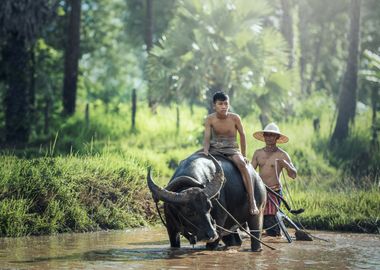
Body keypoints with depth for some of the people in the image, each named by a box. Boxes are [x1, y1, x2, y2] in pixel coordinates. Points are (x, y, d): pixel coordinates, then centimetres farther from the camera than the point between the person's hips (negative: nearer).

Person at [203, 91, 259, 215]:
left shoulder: (234, 118, -6)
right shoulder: (210, 119, -4)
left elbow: (242, 135, 5)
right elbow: (207, 138, -7)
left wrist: (243, 155, 6)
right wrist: (206, 153, -25)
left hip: (231, 149, -2)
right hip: (214, 150, 2)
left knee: (241, 163, -32)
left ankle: (252, 202, -35)